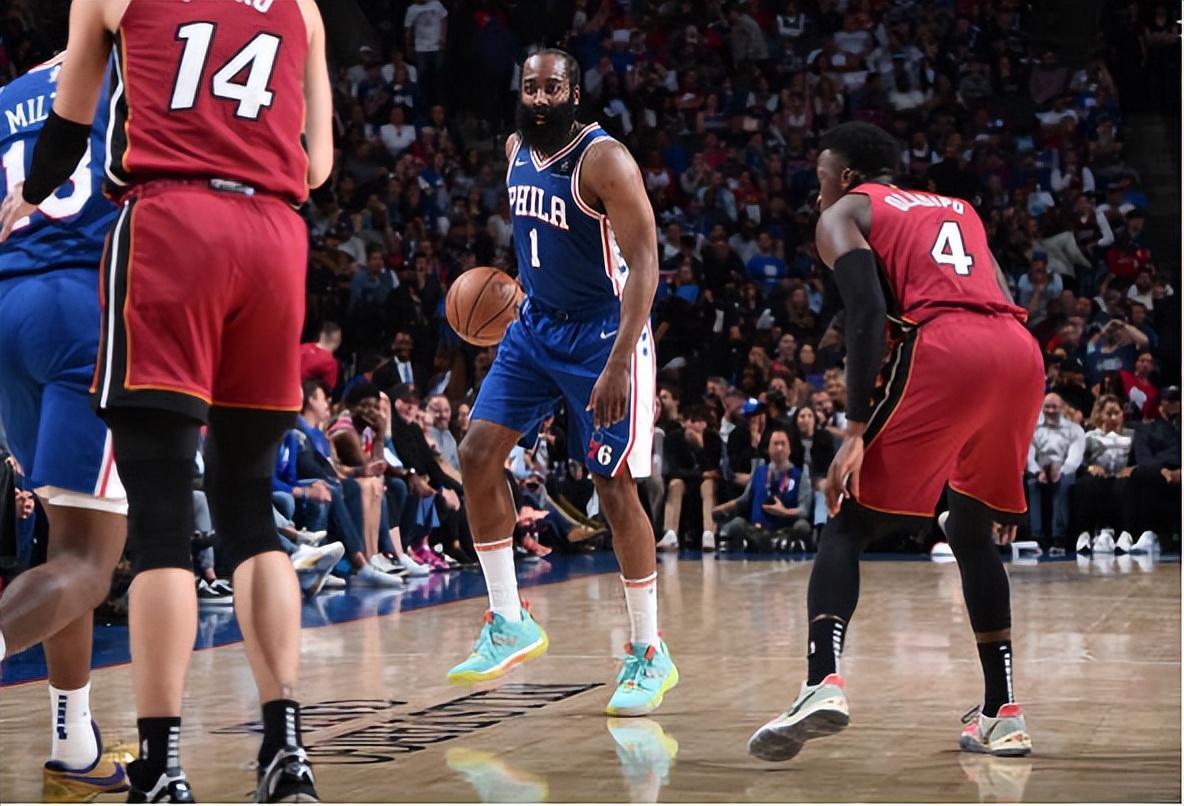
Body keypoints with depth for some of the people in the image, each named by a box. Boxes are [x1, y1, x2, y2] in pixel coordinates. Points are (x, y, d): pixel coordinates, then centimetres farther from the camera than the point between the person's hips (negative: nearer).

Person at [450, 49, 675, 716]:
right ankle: (510, 625, 8)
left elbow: (645, 262, -24)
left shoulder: (604, 161, -19)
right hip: (537, 327, 8)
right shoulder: (519, 149, 5)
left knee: (615, 486, -7)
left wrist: (618, 364, -30)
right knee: (479, 455, -2)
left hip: (603, 332, -7)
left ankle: (651, 655, 6)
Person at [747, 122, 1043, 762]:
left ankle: (823, 684, -20)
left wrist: (856, 432, -8)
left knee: (847, 524, 3)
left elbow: (867, 315, -2)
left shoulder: (843, 216, 17)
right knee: (973, 534, 23)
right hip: (1022, 356, 6)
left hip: (942, 349, -6)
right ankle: (1002, 717, 19)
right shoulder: (959, 210, 35)